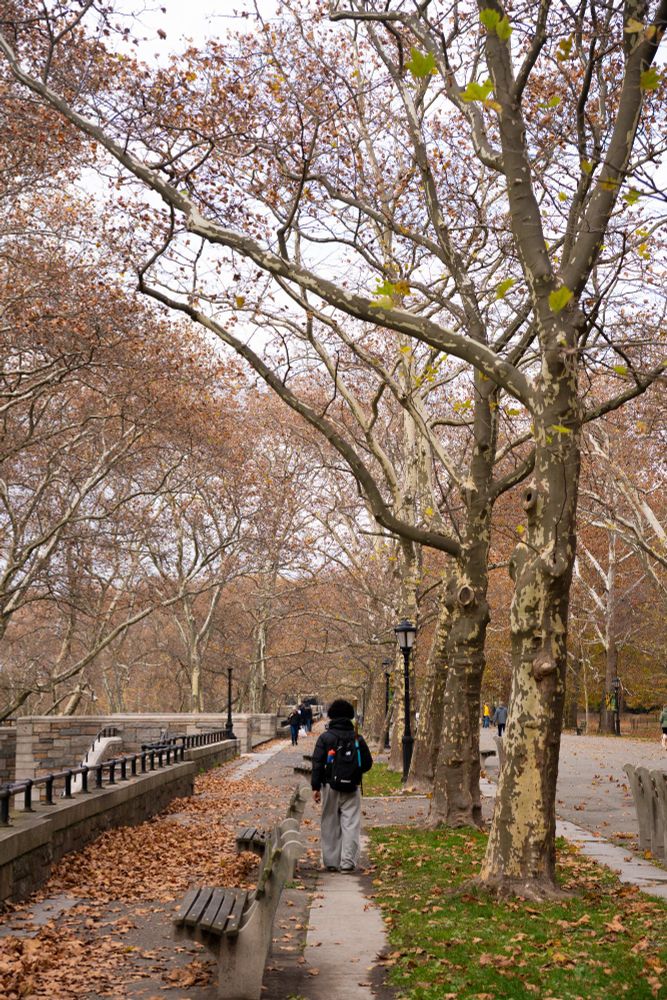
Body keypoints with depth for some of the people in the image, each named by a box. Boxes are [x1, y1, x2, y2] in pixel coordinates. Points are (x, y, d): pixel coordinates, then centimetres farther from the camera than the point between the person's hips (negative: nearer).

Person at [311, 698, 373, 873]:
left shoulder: (325, 737, -4)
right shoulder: (357, 738, 1)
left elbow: (317, 763, -8)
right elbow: (367, 763, 6)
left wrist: (316, 787, -5)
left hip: (330, 787, 0)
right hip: (352, 788, 0)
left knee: (330, 825, 10)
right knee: (351, 824, 1)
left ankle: (331, 862, 13)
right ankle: (348, 862, -6)